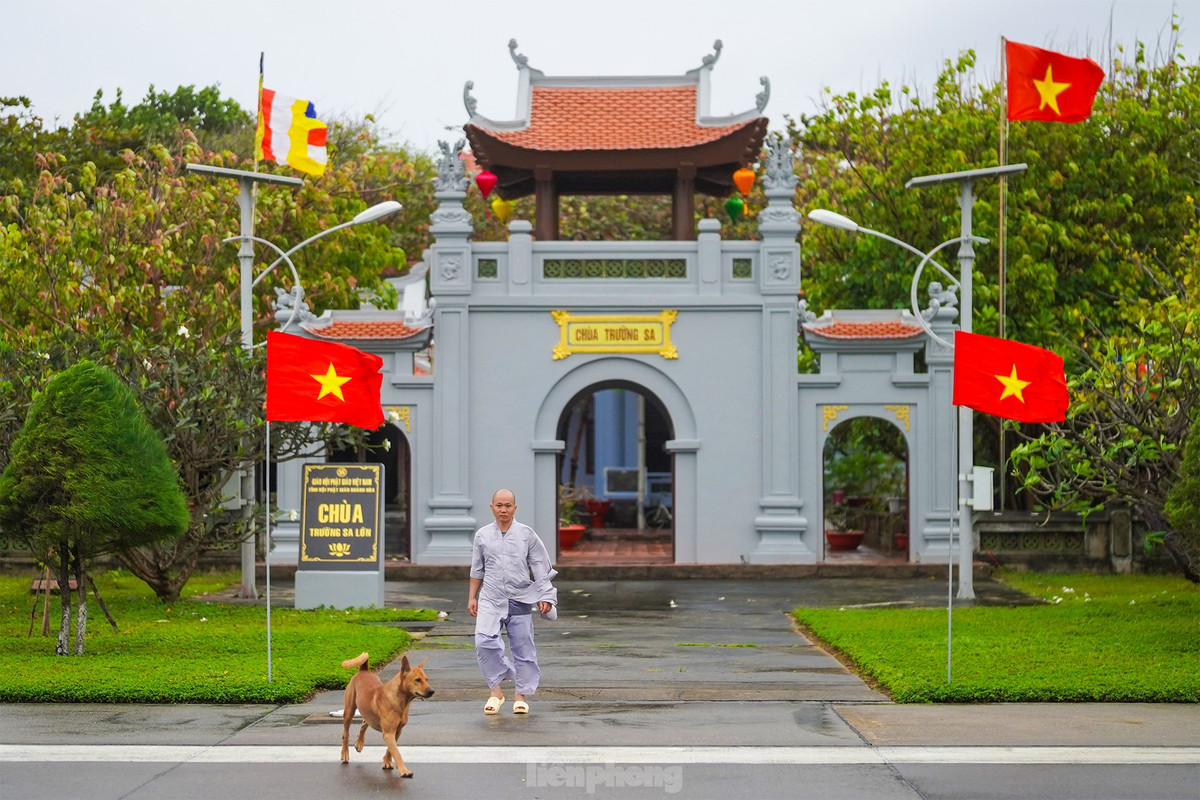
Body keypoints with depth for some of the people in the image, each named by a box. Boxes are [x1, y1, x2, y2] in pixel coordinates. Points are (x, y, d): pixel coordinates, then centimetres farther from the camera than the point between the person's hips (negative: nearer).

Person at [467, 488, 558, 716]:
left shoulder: (527, 534, 3)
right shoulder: (482, 535, 7)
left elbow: (541, 568, 6)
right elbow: (477, 570, 16)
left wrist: (545, 597, 1)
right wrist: (472, 598, 14)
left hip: (521, 599, 0)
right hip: (491, 599, 0)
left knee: (523, 647, 2)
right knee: (484, 640, -19)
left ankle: (521, 694, 15)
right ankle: (496, 690, -6)